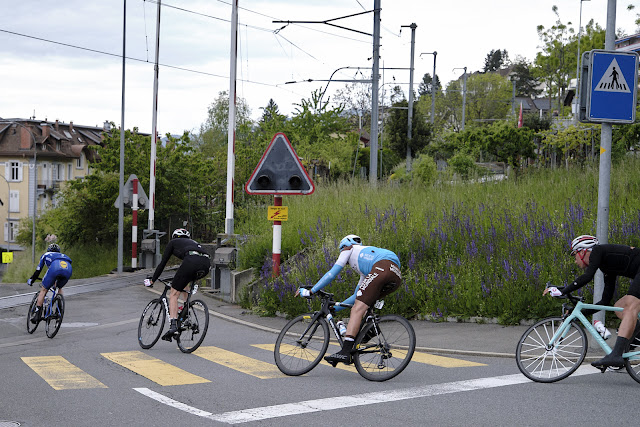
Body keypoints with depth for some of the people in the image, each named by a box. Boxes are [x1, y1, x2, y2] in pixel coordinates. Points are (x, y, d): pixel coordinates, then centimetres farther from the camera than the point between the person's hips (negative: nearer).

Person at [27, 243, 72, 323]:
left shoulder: (46, 255, 38)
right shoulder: (63, 255, 46)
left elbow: (38, 270, 37)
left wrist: (31, 280, 51)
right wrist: (56, 283, 65)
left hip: (55, 268, -3)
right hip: (69, 268, 3)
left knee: (43, 290, 11)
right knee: (60, 288, 31)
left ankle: (37, 313, 3)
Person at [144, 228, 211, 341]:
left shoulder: (173, 242, 28)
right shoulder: (193, 242, 42)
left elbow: (163, 263, 25)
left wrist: (152, 280, 34)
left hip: (192, 262, -6)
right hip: (206, 264, 6)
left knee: (174, 294, 4)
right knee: (187, 280, 36)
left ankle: (173, 325, -15)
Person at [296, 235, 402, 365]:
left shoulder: (349, 249, 26)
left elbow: (331, 274, 19)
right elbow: (357, 295, 44)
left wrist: (310, 291, 24)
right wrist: (335, 308, 49)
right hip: (397, 277, 8)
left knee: (357, 309, -12)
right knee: (361, 302, 26)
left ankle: (345, 352, -23)